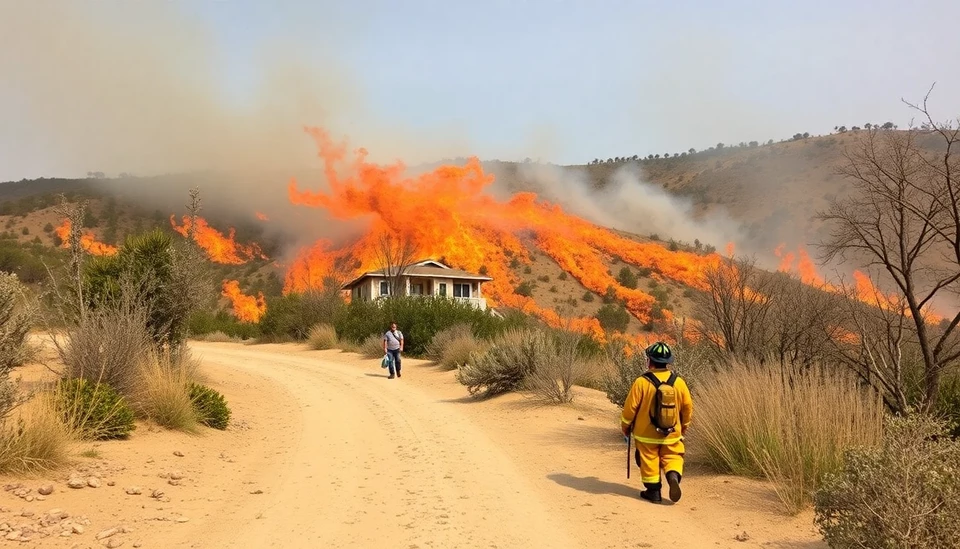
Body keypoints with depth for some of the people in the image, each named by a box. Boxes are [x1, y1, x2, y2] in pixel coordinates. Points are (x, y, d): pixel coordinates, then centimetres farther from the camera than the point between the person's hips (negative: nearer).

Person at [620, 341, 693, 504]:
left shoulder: (641, 382, -16)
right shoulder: (679, 382, -5)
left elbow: (630, 407, -10)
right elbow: (688, 407, 3)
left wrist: (625, 426, 6)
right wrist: (685, 426, 21)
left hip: (646, 434, -2)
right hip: (672, 433, 2)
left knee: (649, 461, 11)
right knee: (672, 457, 15)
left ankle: (653, 491, 14)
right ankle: (674, 476, -11)